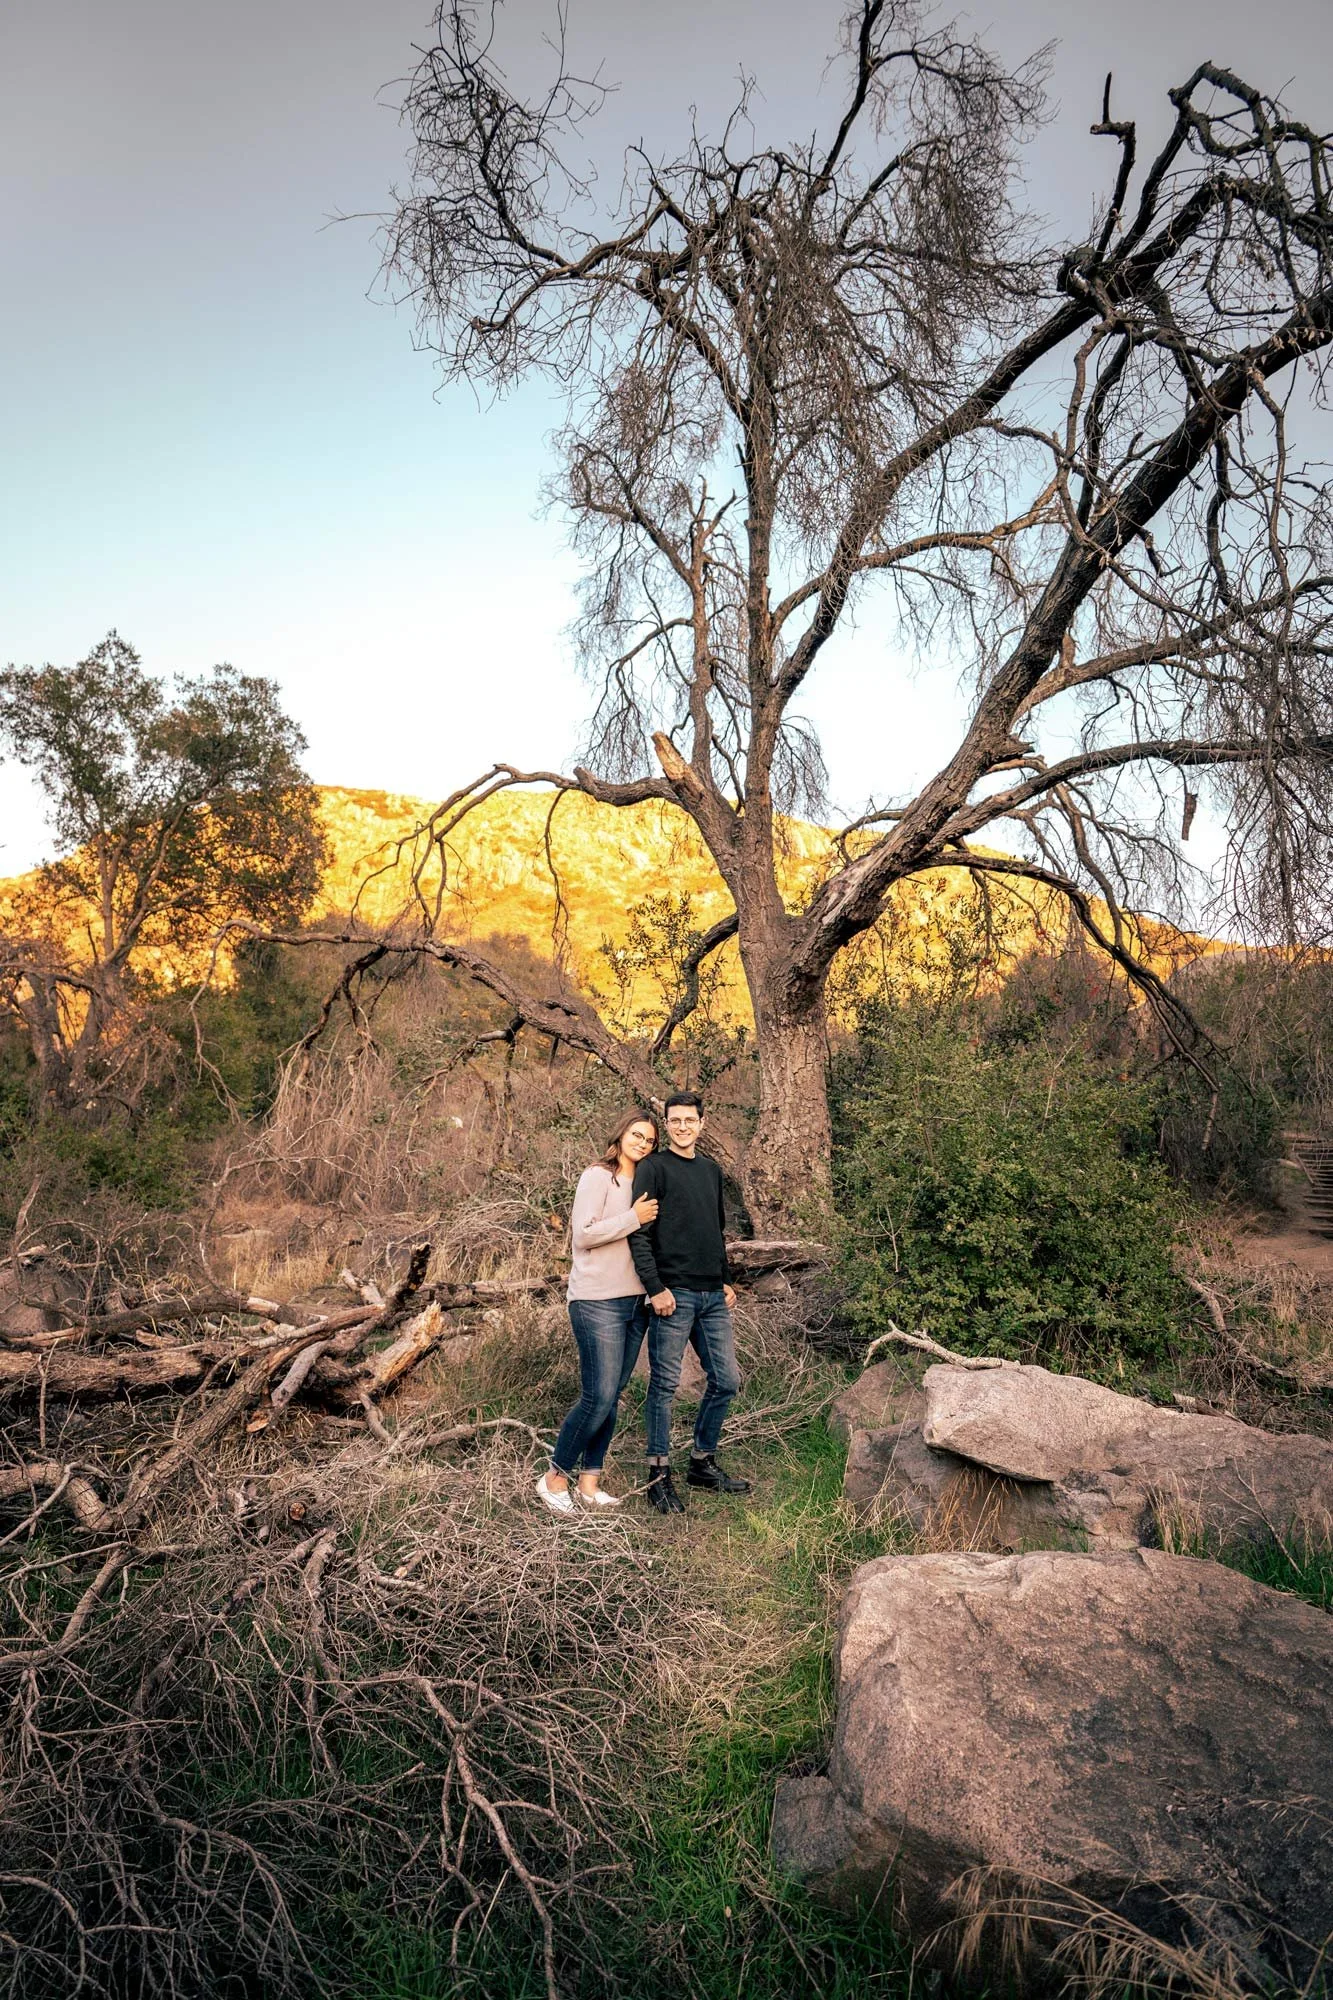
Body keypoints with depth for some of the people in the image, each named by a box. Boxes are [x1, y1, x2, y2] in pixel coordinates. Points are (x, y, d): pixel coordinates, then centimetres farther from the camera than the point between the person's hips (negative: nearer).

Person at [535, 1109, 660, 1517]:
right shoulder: (598, 1177, -7)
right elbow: (584, 1234, -15)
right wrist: (634, 1219, -15)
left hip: (635, 1303, 7)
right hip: (598, 1303, -7)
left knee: (611, 1398, 9)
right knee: (598, 1398, -8)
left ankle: (589, 1483, 19)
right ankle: (555, 1478, 10)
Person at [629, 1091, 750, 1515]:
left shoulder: (711, 1169, 15)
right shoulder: (653, 1168, -6)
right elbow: (639, 1234, -12)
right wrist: (655, 1288, -17)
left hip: (713, 1296, 7)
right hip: (673, 1294, -7)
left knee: (726, 1381, 10)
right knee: (664, 1385, 1)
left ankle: (703, 1463, 26)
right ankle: (659, 1475, 14)